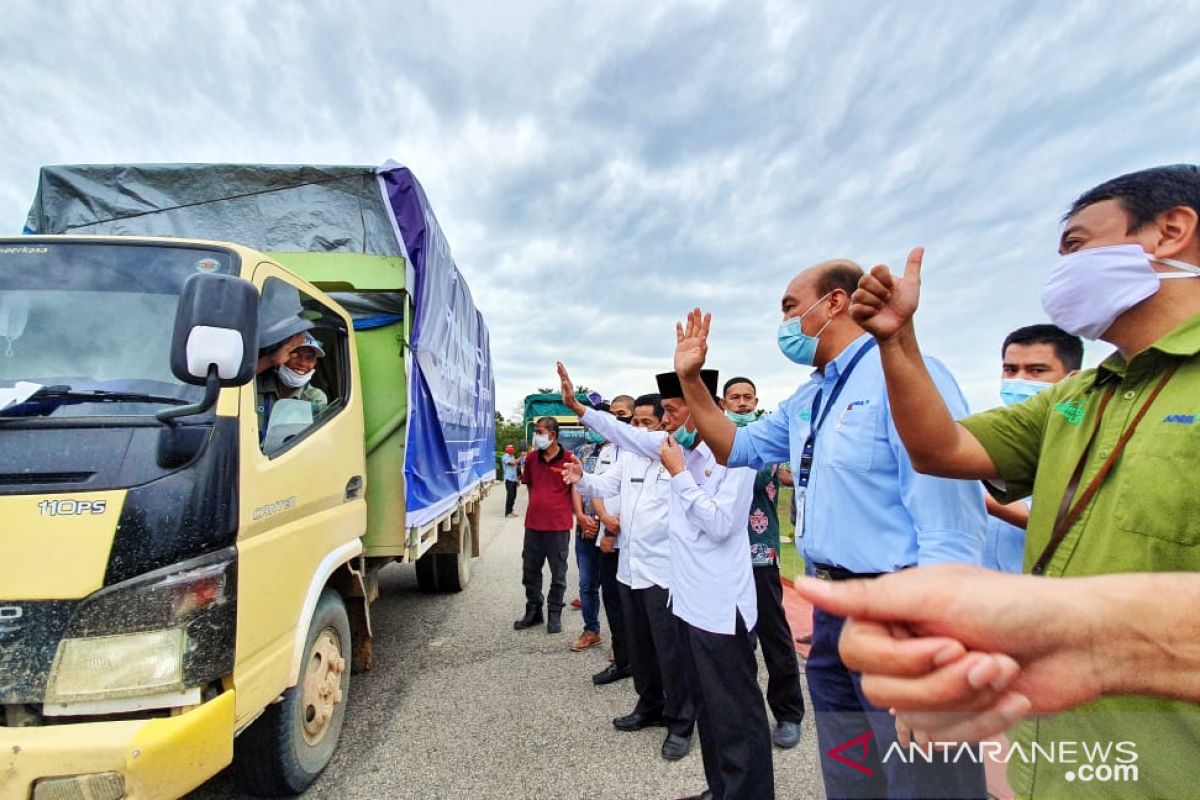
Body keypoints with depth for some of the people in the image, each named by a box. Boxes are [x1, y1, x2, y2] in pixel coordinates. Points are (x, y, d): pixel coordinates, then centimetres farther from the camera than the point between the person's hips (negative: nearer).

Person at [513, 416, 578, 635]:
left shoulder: (569, 459, -10)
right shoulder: (532, 459, 7)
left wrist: (579, 515, -8)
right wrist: (536, 506, 12)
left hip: (559, 525, -5)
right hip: (533, 524, 5)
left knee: (558, 574, 9)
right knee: (530, 571, 16)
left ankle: (554, 614, 26)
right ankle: (533, 612, 33)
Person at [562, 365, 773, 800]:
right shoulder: (676, 446, 5)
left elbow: (720, 524, -22)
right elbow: (625, 433, 15)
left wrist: (678, 473, -18)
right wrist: (577, 406, 15)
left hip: (721, 605, -8)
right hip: (688, 598, 9)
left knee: (736, 711, 5)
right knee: (706, 705, 21)